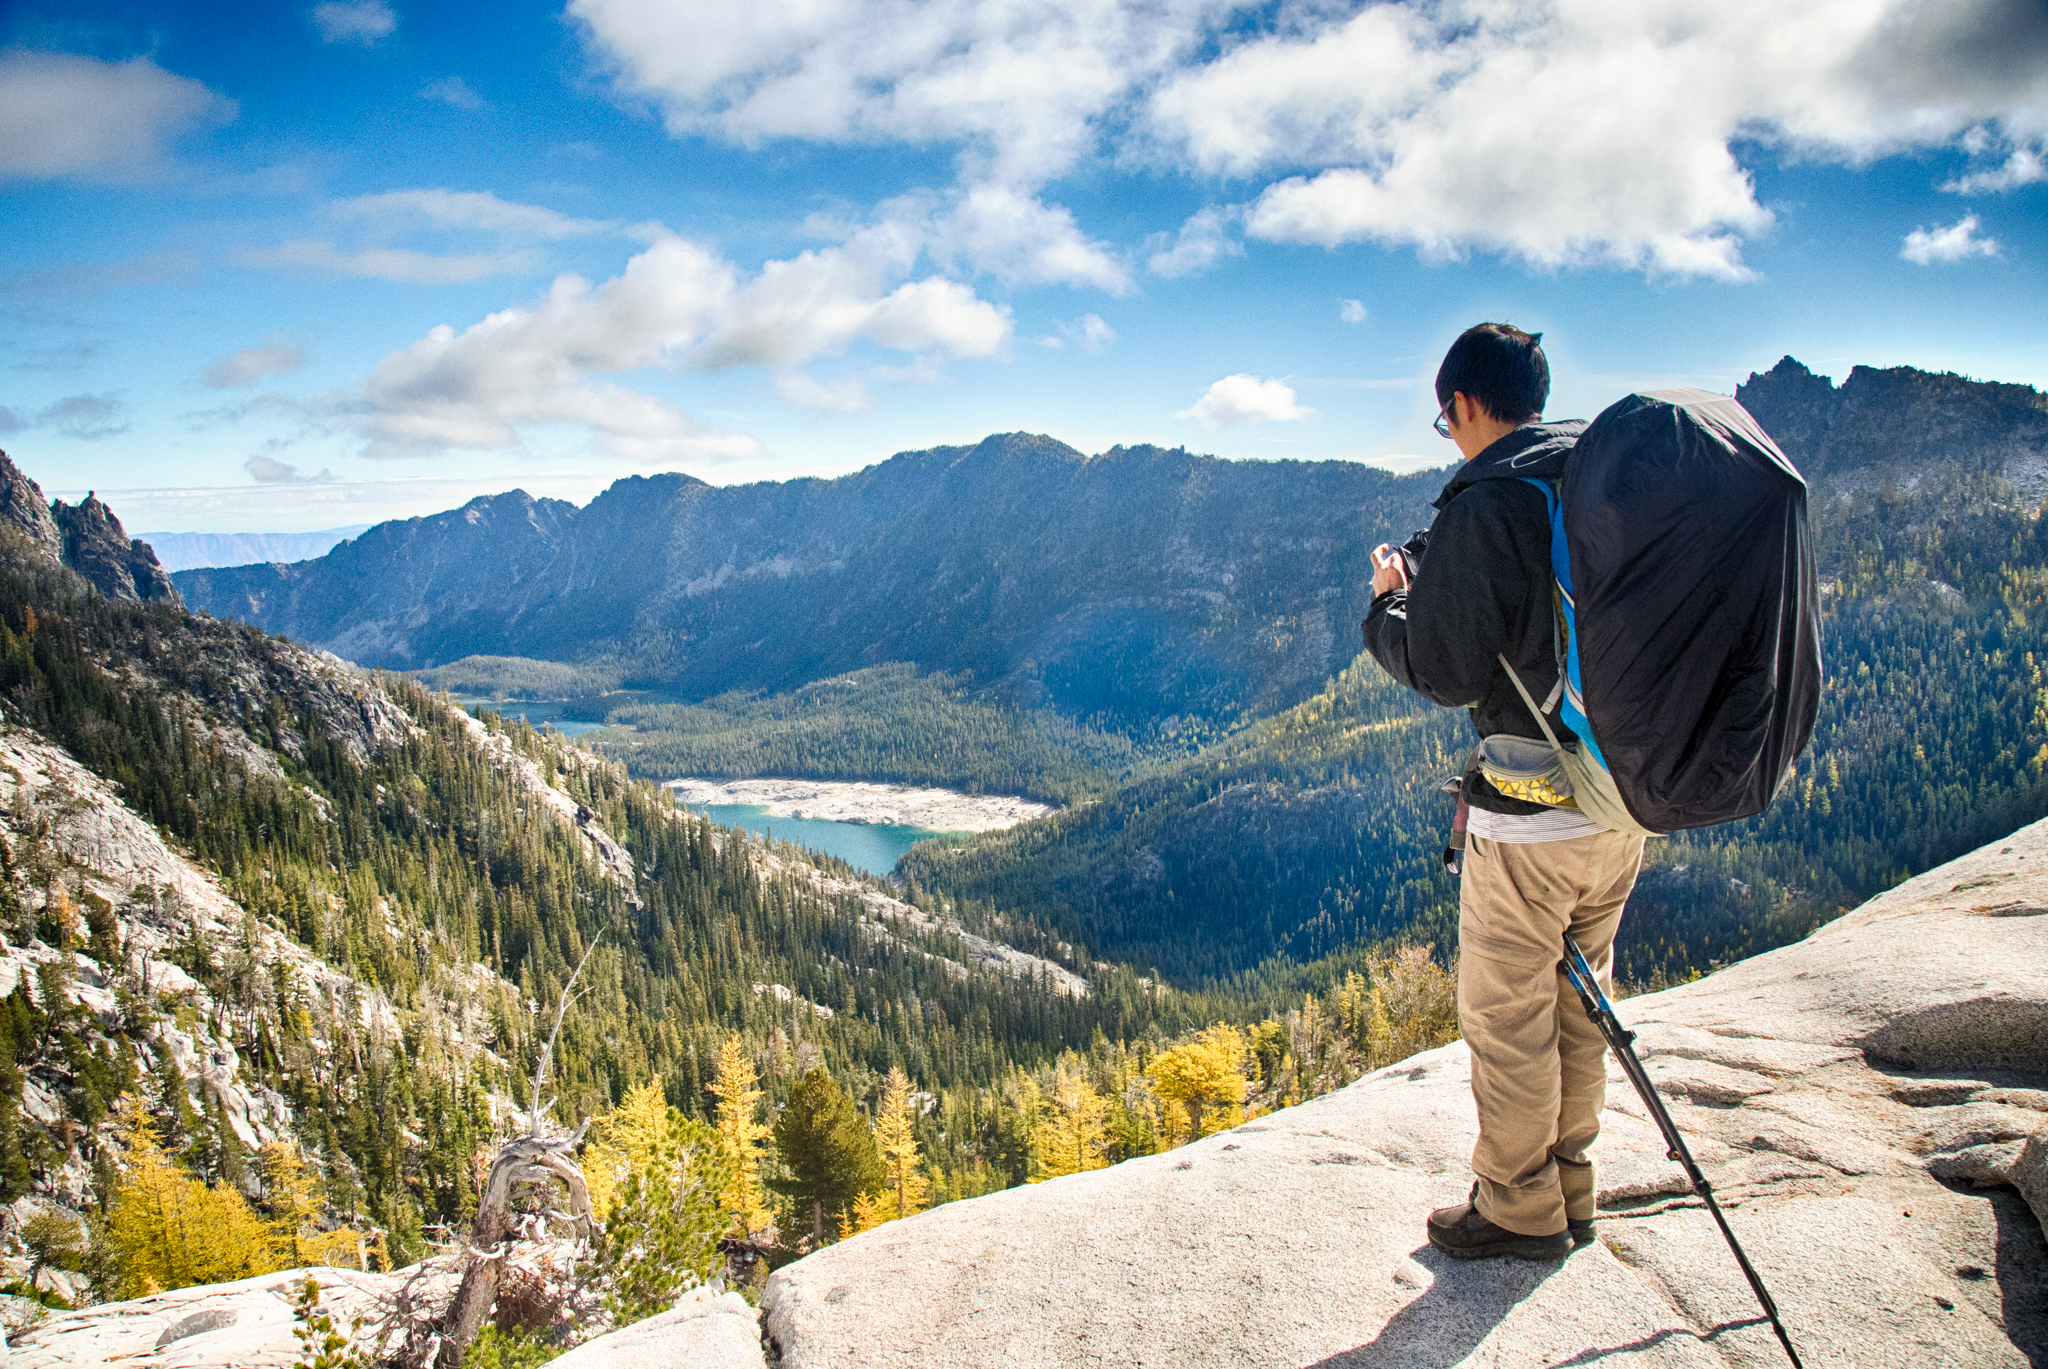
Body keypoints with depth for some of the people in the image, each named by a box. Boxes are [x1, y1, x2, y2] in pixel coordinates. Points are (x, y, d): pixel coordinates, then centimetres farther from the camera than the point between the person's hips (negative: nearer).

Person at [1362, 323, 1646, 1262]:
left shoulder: (1483, 505, -16)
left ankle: (1519, 1209, 22)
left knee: (1506, 1017, 8)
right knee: (1580, 1003, 19)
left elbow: (1445, 672, -15)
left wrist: (1388, 601, 3)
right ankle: (1568, 1191, 33)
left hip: (1529, 818, -8)